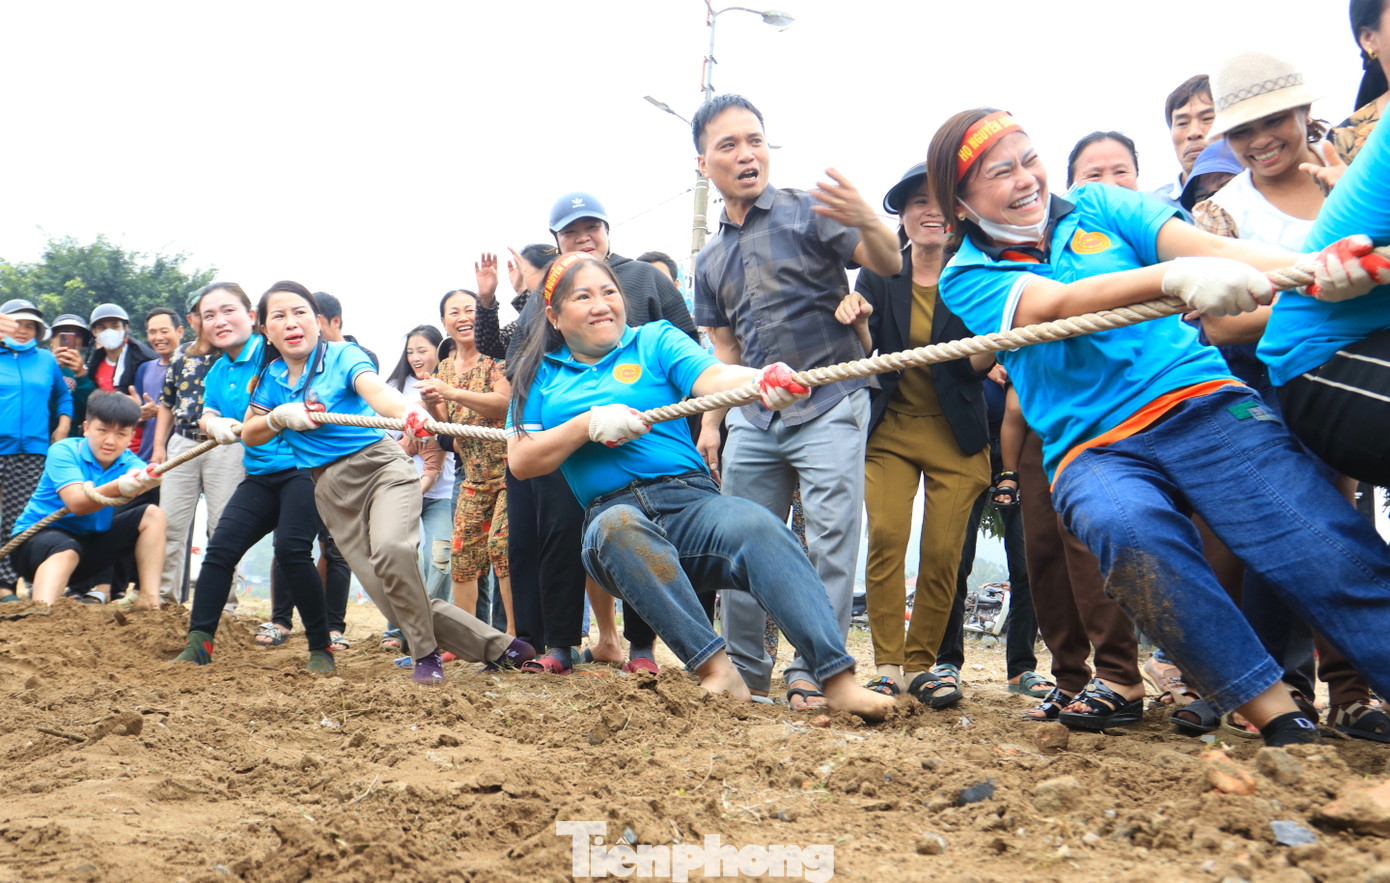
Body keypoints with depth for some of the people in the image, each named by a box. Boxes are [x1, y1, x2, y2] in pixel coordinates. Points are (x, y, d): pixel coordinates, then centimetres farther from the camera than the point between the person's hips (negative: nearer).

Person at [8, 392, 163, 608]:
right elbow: (77, 503, -32)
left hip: (88, 542, 6)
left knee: (152, 515, -8)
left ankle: (150, 600, -15)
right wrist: (118, 487, -52)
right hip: (36, 537, -6)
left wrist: (149, 479, -56)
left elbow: (140, 473, -29)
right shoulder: (63, 451, -17)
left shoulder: (126, 460, -3)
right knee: (66, 550, -39)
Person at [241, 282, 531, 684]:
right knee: (392, 600, -4)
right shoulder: (271, 378, 9)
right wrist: (280, 416, -3)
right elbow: (249, 434, 19)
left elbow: (375, 389, -26)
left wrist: (408, 411, -49)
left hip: (380, 467, -4)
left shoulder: (342, 354, -5)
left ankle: (427, 653, -12)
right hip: (332, 491, 5)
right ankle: (496, 645, 7)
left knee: (389, 549, -34)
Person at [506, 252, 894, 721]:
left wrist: (763, 380, -28)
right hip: (612, 513, 0)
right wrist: (589, 425, -5)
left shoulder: (656, 340, 16)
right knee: (619, 526, -36)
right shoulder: (540, 374, 19)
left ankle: (838, 678, -41)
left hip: (692, 501, 0)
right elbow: (520, 462, 10)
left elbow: (712, 377, -5)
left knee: (757, 525, -31)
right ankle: (716, 670, -40)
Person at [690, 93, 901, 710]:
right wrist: (711, 421, 8)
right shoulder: (710, 260, 16)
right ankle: (745, 666, 20)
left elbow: (888, 266, -13)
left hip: (829, 406, -5)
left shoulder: (807, 213, -1)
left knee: (830, 542, -10)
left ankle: (813, 672, -4)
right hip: (753, 419, 6)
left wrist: (869, 222, -34)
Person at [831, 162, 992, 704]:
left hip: (955, 433, 0)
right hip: (890, 429, 1)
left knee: (943, 552, -4)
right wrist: (857, 323, -20)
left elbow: (978, 367, -4)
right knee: (885, 537, -13)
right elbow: (866, 356, 0)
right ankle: (888, 665, -6)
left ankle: (922, 664, 11)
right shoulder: (877, 279, 6)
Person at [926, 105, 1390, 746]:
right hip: (1092, 449, -2)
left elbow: (1205, 246, -1)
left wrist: (1316, 266, -23)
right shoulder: (965, 278, 9)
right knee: (1129, 527, -35)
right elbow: (1056, 304, -12)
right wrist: (1173, 276, -31)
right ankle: (1280, 719, -26)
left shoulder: (1098, 208, 15)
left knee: (1334, 559, -18)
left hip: (1201, 405, 2)